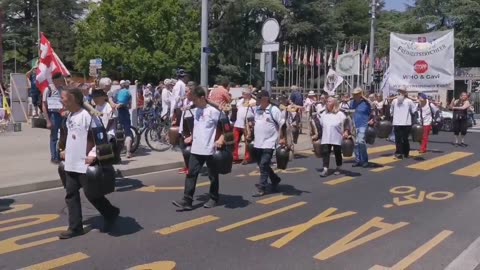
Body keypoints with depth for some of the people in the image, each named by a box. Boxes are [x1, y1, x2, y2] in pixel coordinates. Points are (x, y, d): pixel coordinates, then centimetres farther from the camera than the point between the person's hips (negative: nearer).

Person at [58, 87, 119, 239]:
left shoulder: (86, 116, -18)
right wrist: (66, 151, 17)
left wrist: (93, 155, -21)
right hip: (70, 164, 9)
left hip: (84, 164, -9)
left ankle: (111, 214, 26)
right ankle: (75, 227, 18)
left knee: (91, 194, 3)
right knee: (71, 195, 9)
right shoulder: (70, 116, 10)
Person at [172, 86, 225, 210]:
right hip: (196, 148, 6)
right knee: (191, 173, 1)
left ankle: (214, 198, 24)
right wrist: (191, 137, 13)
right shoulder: (196, 111, 10)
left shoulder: (214, 111, -12)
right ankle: (187, 200, 2)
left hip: (210, 149, -6)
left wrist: (221, 139, -20)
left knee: (213, 175, 9)